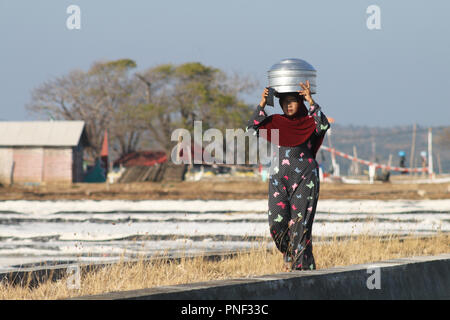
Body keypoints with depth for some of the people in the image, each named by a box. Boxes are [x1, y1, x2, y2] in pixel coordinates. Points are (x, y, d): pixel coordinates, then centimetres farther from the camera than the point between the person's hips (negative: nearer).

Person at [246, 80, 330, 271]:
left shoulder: (309, 122, 2)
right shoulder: (274, 122, 10)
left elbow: (324, 126, -20)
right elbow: (251, 129, -4)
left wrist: (311, 102, -25)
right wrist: (261, 105, -12)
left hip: (305, 179, -3)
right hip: (279, 179, 3)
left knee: (300, 224, -8)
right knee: (277, 223, -8)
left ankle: (302, 266, -5)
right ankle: (289, 254, 19)